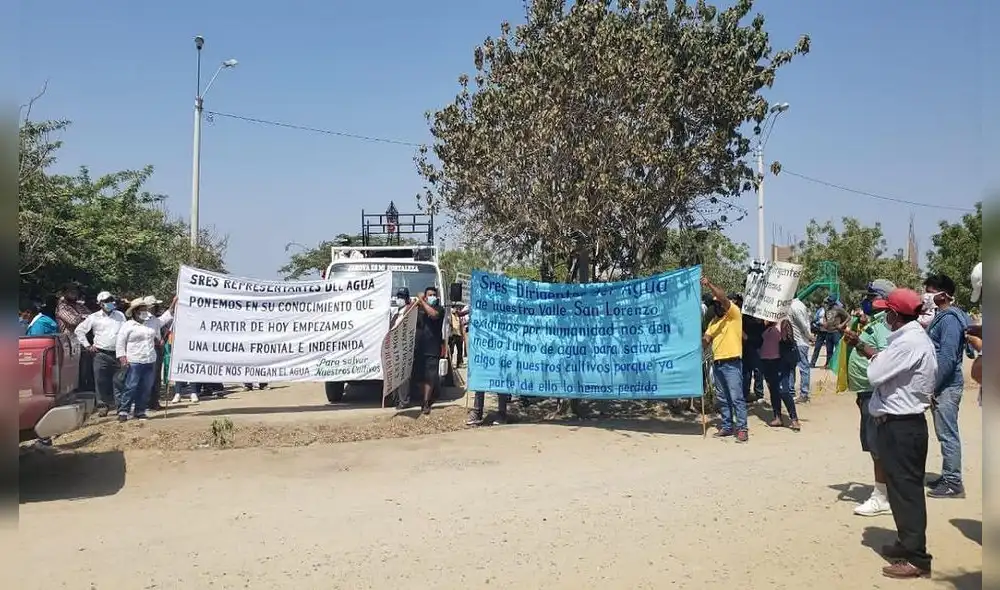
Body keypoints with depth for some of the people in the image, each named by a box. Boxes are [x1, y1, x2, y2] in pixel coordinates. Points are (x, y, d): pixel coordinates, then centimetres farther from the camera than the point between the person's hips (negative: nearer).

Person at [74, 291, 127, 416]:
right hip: (101, 354, -1)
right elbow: (79, 330, 8)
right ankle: (102, 406, 8)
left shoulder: (120, 315, 10)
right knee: (101, 382, -1)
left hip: (117, 354, 1)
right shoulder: (94, 318, 3)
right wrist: (87, 345, 3)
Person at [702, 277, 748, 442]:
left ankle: (742, 428, -3)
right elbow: (706, 340, 15)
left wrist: (709, 284, -25)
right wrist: (703, 340, -8)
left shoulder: (734, 314, -2)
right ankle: (727, 427, 19)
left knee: (736, 397, -7)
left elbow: (724, 298, -19)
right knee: (722, 399, 11)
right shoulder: (714, 321, 19)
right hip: (717, 363, 8)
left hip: (732, 363, -7)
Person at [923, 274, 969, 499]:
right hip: (941, 385, 10)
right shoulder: (941, 316, 14)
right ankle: (948, 477, 25)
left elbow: (947, 357, -22)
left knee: (948, 434, -5)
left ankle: (953, 483, 1)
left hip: (946, 386, -10)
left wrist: (931, 386, -20)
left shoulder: (950, 319, -17)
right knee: (945, 433, 16)